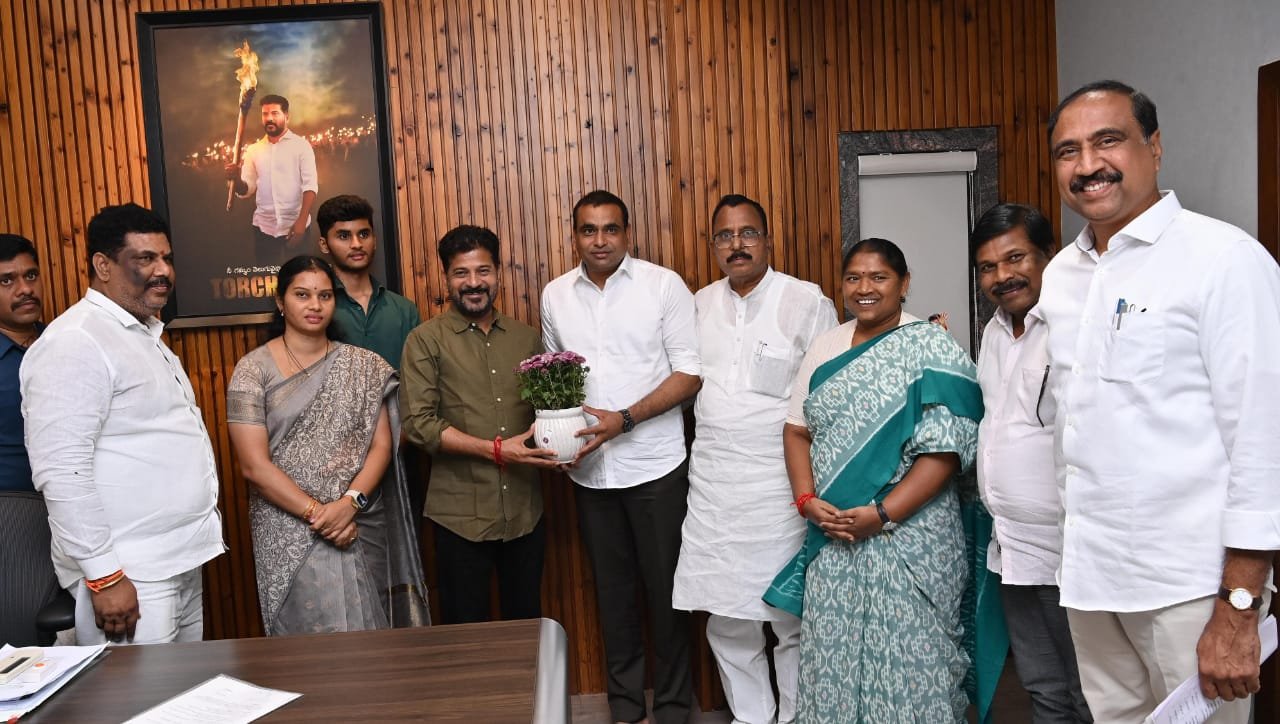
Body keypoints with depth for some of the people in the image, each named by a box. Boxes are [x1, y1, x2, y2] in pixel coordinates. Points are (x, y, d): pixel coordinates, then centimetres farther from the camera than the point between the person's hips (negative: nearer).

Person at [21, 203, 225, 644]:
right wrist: (104, 576, -21)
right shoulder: (76, 343, -15)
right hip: (129, 576, -9)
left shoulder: (147, 335, 14)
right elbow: (60, 471, -21)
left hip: (183, 562, 9)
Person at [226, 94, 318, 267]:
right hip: (264, 227, 4)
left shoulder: (301, 145, -2)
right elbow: (247, 190, 10)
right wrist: (236, 179, -13)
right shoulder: (253, 150, 10)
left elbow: (310, 185, -10)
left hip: (295, 225, -3)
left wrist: (302, 221, -21)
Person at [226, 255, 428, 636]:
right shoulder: (253, 369, -1)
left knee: (369, 645, 6)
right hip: (290, 532, -2)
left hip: (361, 528, 2)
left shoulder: (363, 366, 5)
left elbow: (382, 445, 1)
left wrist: (350, 502, -14)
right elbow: (254, 465, -7)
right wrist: (316, 512, -13)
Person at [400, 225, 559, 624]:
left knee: (528, 626, 17)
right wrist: (496, 450, -18)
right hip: (462, 515, -3)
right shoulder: (426, 340, -3)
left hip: (525, 511, 4)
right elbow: (418, 423, -11)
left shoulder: (527, 338, 9)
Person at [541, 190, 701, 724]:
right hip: (589, 469, 4)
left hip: (655, 465, -3)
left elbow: (690, 373, -9)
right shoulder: (555, 295, 6)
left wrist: (624, 419, -19)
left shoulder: (664, 285, -7)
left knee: (665, 588, 7)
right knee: (612, 587, 15)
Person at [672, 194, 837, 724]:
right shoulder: (701, 303, 10)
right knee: (726, 620, 12)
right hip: (713, 483, 5)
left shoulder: (807, 302, -5)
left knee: (792, 618, 5)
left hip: (781, 485, -4)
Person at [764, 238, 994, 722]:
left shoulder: (932, 349, -6)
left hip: (909, 535, -4)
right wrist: (807, 500, -5)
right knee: (834, 654, 11)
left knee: (908, 660, 3)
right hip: (832, 537, 5)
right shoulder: (825, 346, 10)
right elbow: (797, 430, 10)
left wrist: (883, 513, -19)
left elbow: (946, 449, -13)